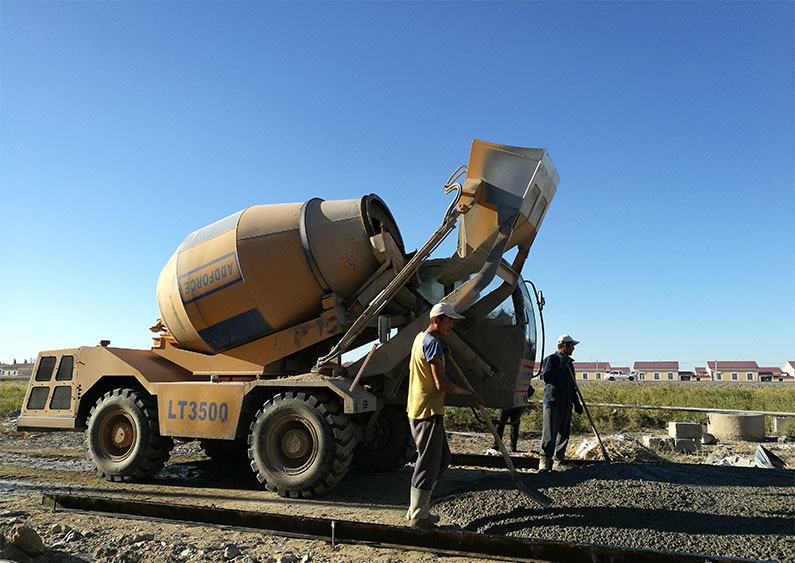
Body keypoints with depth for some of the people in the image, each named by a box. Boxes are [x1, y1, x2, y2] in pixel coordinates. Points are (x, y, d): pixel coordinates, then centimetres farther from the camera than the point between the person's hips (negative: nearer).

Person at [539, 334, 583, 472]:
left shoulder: (569, 362, 20)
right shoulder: (551, 359, -3)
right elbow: (546, 377, -19)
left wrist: (576, 403, 21)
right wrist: (560, 368, -19)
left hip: (566, 404, 8)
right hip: (552, 403, -7)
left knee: (564, 433, 11)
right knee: (549, 433, -9)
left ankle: (559, 457, 25)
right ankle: (546, 460, -5)